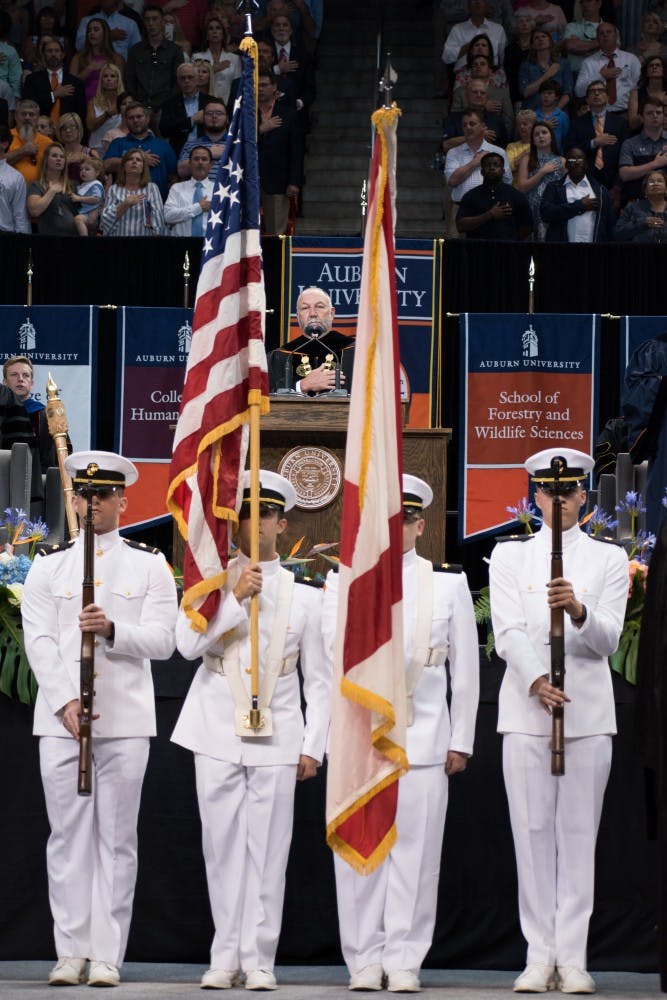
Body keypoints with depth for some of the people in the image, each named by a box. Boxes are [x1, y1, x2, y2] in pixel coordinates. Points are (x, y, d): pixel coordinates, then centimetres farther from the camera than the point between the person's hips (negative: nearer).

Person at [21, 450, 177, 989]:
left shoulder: (150, 565, 8)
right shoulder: (48, 566, 10)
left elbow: (162, 640, -1)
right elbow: (39, 641, 0)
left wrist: (112, 629, -20)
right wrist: (66, 702, -13)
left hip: (126, 721, -1)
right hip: (59, 718, 1)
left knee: (117, 838, 0)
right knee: (68, 836, 1)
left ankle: (108, 956, 2)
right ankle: (72, 952, 6)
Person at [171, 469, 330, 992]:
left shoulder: (304, 596, 8)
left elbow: (319, 679, 8)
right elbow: (188, 644, -8)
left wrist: (313, 747, 1)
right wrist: (236, 597, -14)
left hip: (276, 741, 0)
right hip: (218, 736, 0)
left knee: (267, 852, -3)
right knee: (223, 850, 1)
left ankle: (259, 960, 3)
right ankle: (225, 958, 8)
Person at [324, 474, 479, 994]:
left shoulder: (449, 582, 8)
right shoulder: (342, 582, 9)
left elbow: (466, 670, 8)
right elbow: (337, 653, -2)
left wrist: (461, 741, 4)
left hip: (424, 738, 0)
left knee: (415, 849, -2)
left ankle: (404, 960, 3)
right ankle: (365, 959, 6)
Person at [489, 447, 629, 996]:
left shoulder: (609, 559, 10)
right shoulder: (510, 556, 10)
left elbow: (608, 638, -2)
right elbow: (508, 632, -2)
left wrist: (578, 609, -24)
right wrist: (536, 680, -20)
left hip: (588, 711, 0)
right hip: (526, 709, 0)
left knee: (579, 833, -1)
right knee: (532, 831, -1)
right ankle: (539, 955, 2)